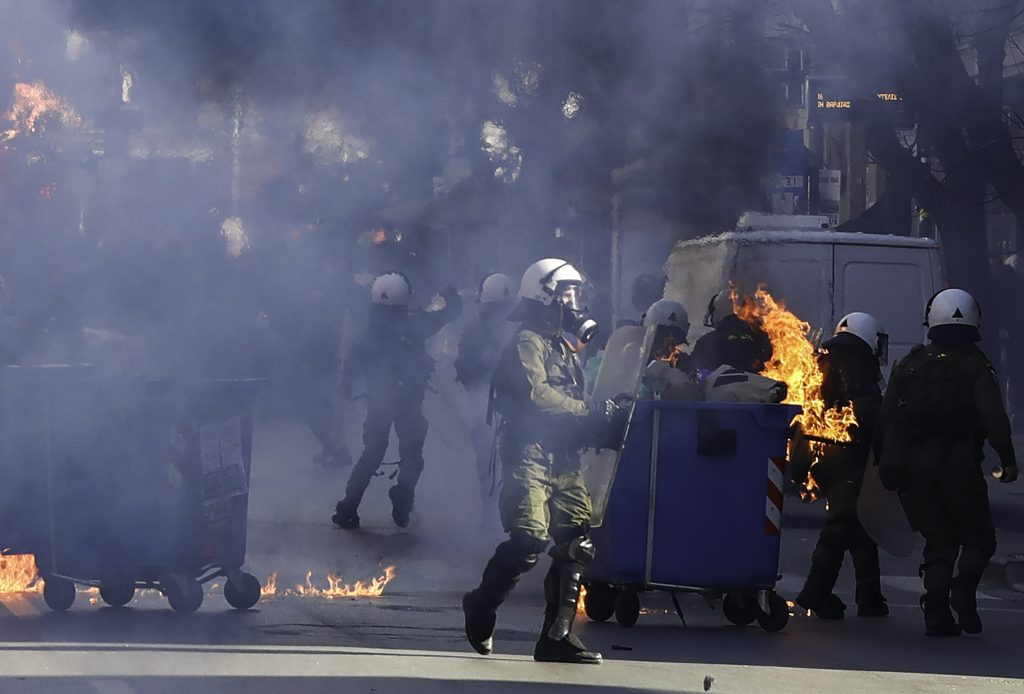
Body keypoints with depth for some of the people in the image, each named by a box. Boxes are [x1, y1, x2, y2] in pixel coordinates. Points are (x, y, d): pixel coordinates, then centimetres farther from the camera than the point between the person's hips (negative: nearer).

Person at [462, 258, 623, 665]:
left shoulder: (564, 347, 23)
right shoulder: (528, 342, -5)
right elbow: (535, 394, -19)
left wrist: (597, 420, 2)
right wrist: (589, 413, -17)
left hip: (563, 458, 9)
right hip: (530, 453, -9)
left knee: (575, 544, 0)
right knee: (528, 540, -16)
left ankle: (557, 636, 3)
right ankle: (481, 609, 7)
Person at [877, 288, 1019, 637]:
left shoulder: (908, 365, 11)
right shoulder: (974, 365, -2)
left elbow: (887, 417, 11)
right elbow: (993, 418, -11)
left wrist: (886, 463, 17)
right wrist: (1008, 460, -4)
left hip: (913, 466, 4)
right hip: (959, 464, -4)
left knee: (938, 541, 11)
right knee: (978, 537, 8)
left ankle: (937, 611, -2)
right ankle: (964, 588, -19)